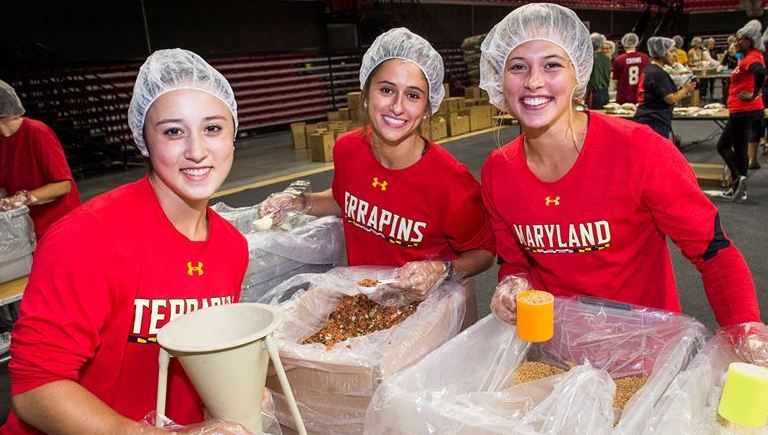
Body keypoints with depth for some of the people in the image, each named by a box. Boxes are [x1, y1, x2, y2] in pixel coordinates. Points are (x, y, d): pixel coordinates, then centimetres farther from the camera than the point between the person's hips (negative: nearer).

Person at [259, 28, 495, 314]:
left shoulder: (451, 181, -23)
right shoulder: (347, 149, -8)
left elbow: (484, 252, -6)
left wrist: (442, 271, -24)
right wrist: (299, 203, 0)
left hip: (429, 303, -1)